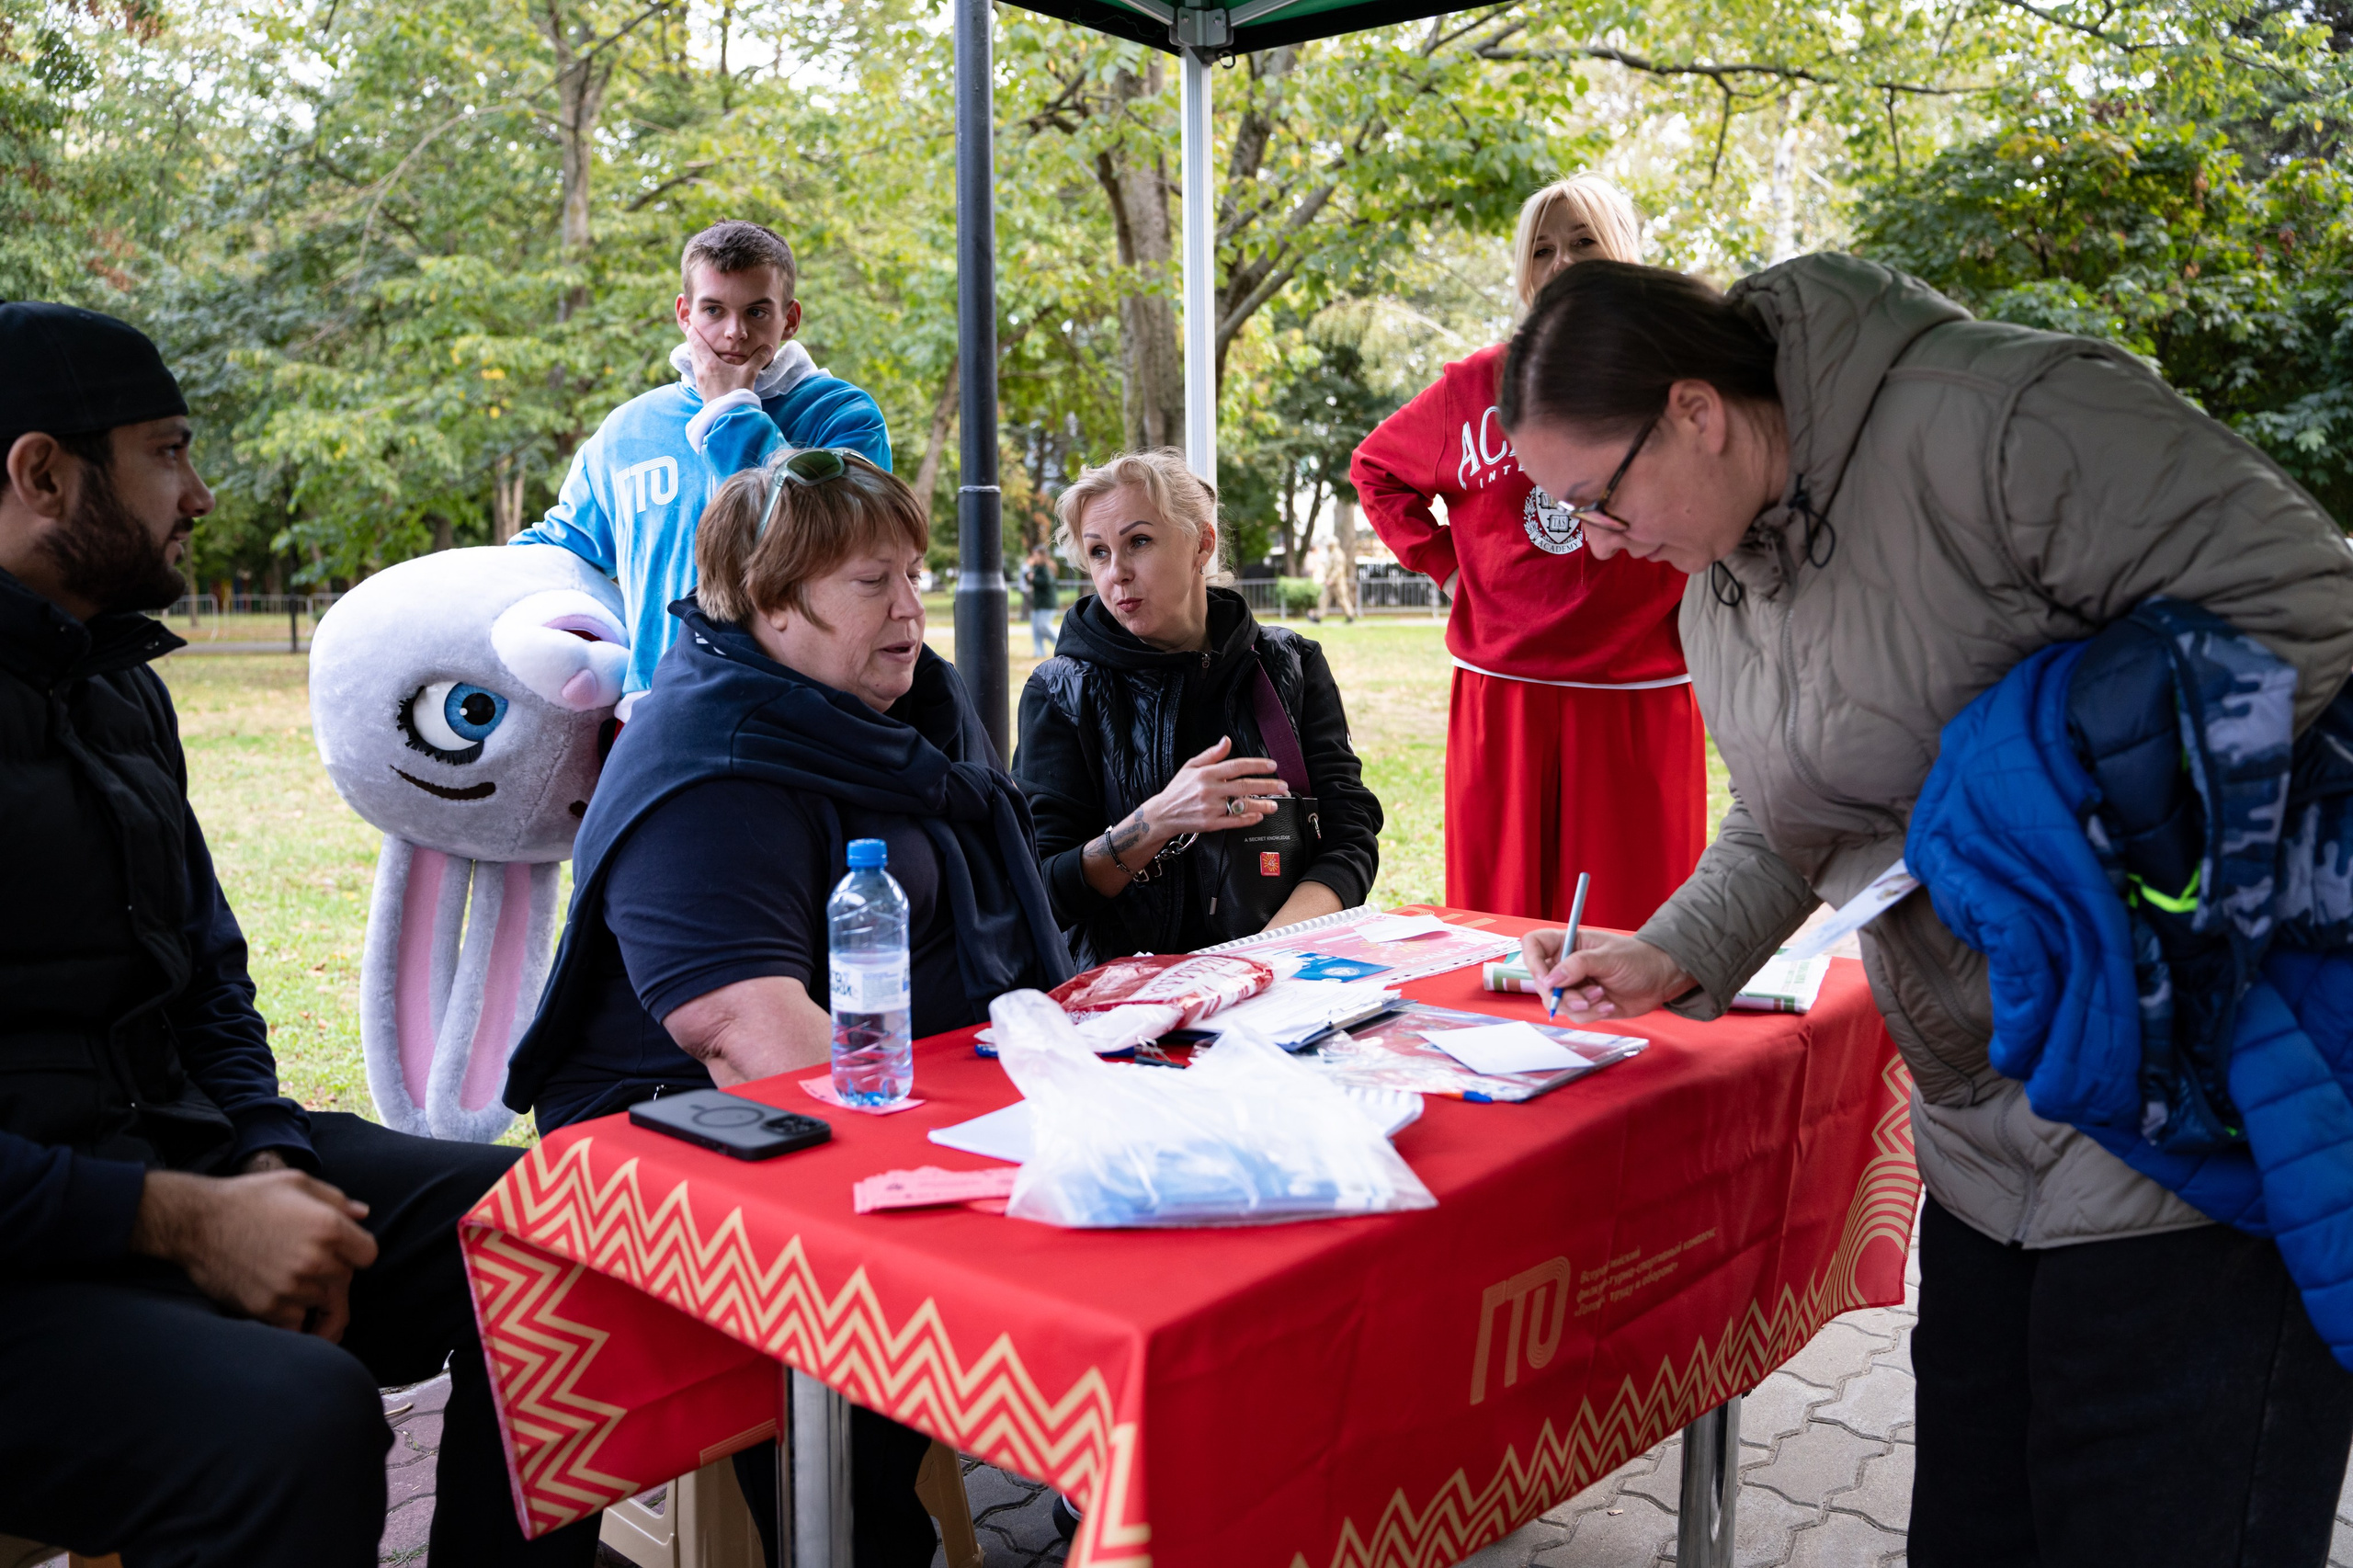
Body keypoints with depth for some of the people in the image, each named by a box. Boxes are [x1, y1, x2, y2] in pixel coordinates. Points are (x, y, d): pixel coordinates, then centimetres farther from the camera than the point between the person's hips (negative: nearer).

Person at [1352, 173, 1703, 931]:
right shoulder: (1475, 386, 8)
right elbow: (1376, 469, 22)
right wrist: (1443, 563, 10)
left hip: (1638, 700, -1)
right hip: (1500, 693, 2)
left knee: (1630, 941, 3)